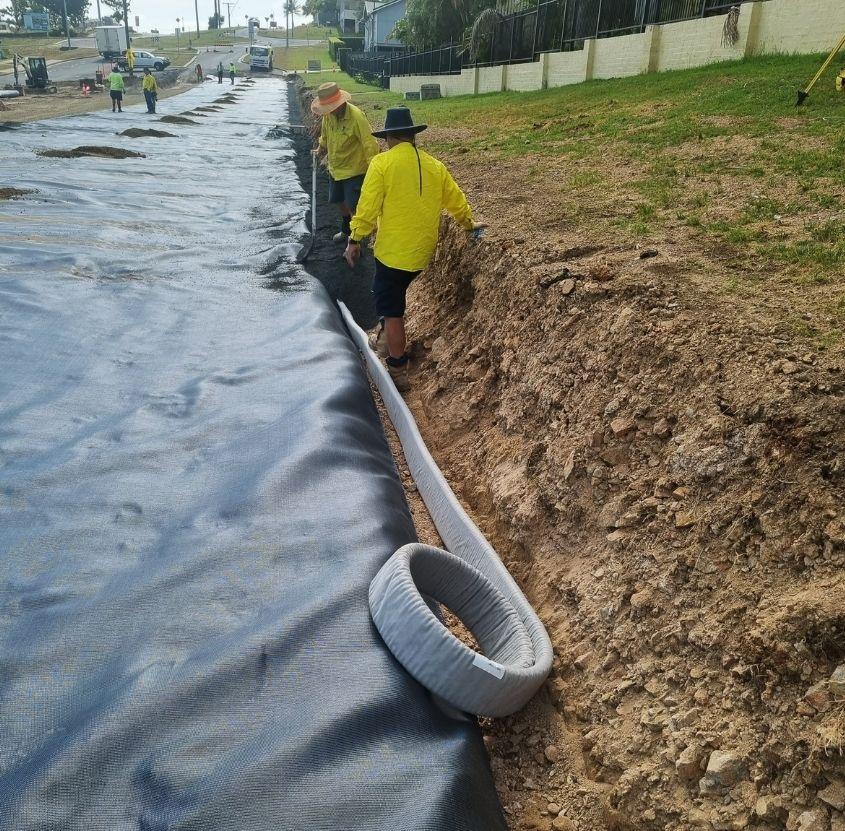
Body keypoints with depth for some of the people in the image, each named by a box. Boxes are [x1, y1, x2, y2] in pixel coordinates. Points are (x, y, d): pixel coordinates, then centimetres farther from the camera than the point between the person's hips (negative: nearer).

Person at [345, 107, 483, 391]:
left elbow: (368, 206, -13)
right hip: (423, 251, 6)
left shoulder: (382, 163, -9)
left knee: (391, 309, 3)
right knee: (390, 296, 30)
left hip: (393, 250, -6)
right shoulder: (434, 165, 7)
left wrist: (355, 240, -2)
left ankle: (398, 373, 5)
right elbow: (456, 200, 15)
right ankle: (386, 340, 42)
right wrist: (469, 224, 33)